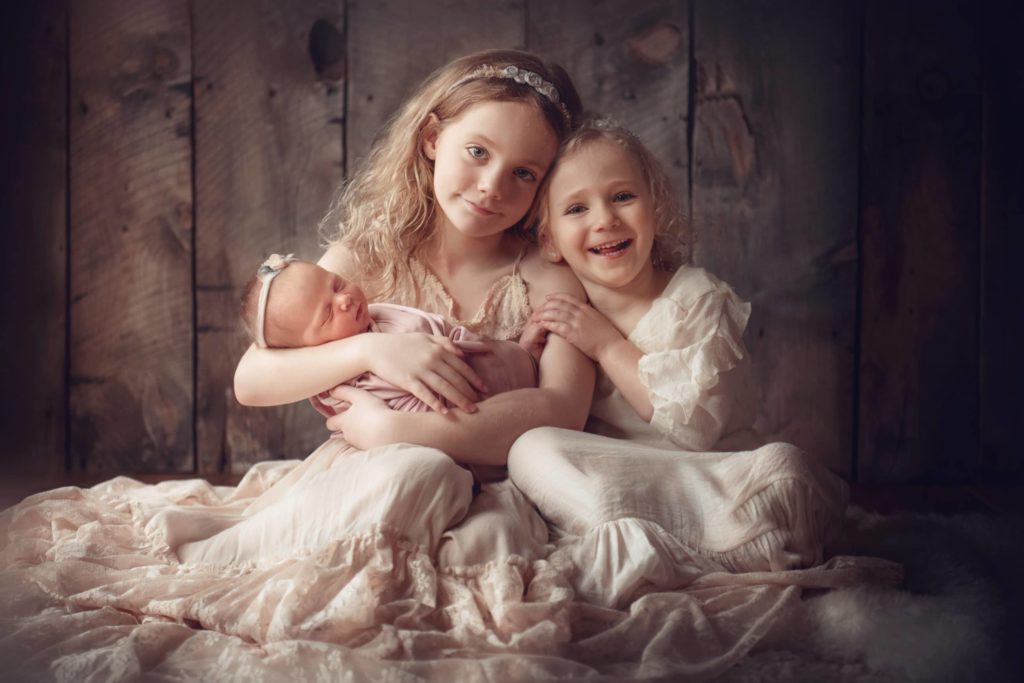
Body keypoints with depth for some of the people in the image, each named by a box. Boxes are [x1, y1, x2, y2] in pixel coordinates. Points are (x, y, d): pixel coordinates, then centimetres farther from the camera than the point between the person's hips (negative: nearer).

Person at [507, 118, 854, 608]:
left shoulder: (696, 298, -3)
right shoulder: (560, 314, 8)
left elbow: (699, 427, -14)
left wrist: (607, 346, -13)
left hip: (710, 481, -2)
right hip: (613, 488, 3)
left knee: (783, 465, -30)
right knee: (531, 448, -22)